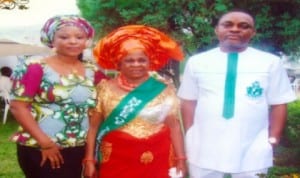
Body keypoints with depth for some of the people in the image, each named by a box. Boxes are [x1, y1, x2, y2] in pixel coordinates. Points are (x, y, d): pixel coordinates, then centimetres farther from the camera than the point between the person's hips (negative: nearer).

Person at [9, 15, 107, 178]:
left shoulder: (92, 71, 4)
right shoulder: (35, 67, -9)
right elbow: (18, 106, -12)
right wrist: (45, 142, -16)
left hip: (78, 150, 5)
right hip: (39, 149, -5)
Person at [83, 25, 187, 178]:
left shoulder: (164, 89, 1)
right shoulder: (105, 89, 0)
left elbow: (174, 126, 4)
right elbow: (93, 127, 2)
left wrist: (180, 159, 2)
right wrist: (89, 160, -1)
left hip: (156, 161, 1)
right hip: (117, 159, 0)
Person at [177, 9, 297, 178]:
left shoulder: (270, 63, -1)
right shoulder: (197, 62, 3)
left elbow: (278, 104, 1)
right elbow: (188, 102, 6)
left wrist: (273, 140, -3)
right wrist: (190, 137, 2)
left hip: (252, 150, -1)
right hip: (204, 148, 1)